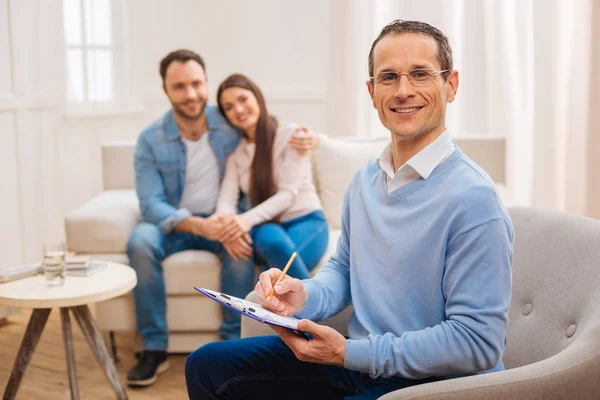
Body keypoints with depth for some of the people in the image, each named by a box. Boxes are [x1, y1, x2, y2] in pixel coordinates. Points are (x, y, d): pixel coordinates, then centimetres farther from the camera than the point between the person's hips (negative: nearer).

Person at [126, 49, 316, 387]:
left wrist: (303, 137, -14)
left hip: (222, 220, 0)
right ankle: (155, 348, -21)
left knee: (242, 244, -34)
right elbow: (151, 204, -16)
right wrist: (197, 224, -34)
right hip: (174, 223, 0)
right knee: (140, 242, -32)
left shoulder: (229, 121, -5)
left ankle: (234, 342, -21)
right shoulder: (151, 141, -9)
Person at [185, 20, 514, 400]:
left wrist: (350, 353, -22)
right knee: (207, 366, 6)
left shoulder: (473, 199, -20)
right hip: (358, 357, 8)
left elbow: (479, 343, -22)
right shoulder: (365, 179, 6)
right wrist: (306, 296, -5)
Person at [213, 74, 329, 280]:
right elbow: (227, 197, -4)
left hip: (306, 222, -3)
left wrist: (248, 219, -28)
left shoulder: (291, 134, -3)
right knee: (270, 238, -36)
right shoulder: (235, 149, 11)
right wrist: (226, 223, -28)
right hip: (267, 225, 3)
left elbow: (288, 193, -12)